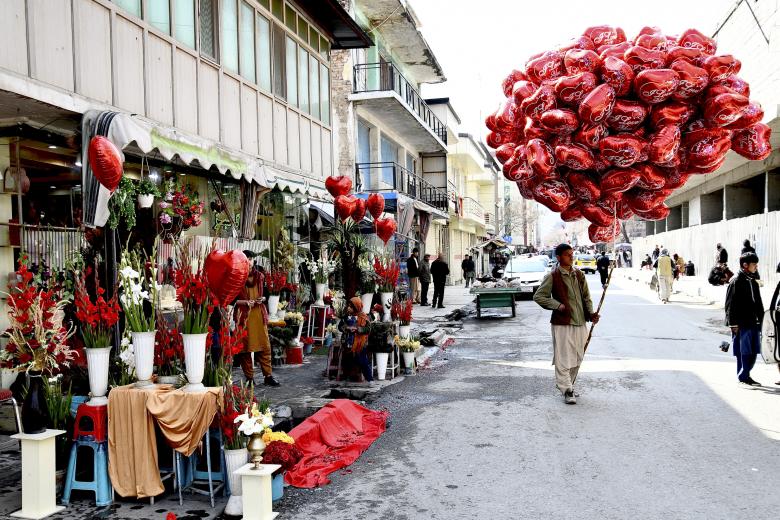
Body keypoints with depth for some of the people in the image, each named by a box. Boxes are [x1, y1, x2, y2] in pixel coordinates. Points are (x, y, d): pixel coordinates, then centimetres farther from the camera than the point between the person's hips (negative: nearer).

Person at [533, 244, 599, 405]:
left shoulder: (579, 274, 10)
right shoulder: (553, 276, -7)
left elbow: (586, 297, 15)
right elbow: (538, 296, -6)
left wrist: (590, 313, -1)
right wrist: (557, 305, -14)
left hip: (580, 323, 6)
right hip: (562, 323, -6)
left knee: (577, 358, 13)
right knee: (563, 358, -5)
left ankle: (568, 385, 28)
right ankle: (567, 391, 1)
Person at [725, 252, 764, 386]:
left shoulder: (753, 282, 15)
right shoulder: (736, 281, -9)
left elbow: (758, 303, 20)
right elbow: (730, 304, -12)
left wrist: (760, 320, 14)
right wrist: (733, 324, -14)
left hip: (754, 323, 8)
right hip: (741, 324, -8)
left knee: (753, 351, 10)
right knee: (743, 352, -1)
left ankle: (745, 375, 22)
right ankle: (743, 376, 10)